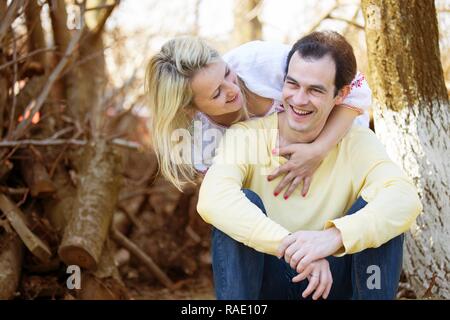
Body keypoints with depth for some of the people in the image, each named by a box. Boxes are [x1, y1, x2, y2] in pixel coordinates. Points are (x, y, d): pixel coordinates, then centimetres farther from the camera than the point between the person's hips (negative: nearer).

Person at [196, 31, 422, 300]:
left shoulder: (358, 144, -9)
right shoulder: (247, 137, -12)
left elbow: (406, 199, -28)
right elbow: (212, 199, -32)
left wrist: (334, 236, -45)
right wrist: (290, 244, -42)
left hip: (330, 281, 1)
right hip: (264, 282, 0)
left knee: (375, 208, -21)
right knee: (244, 202, -26)